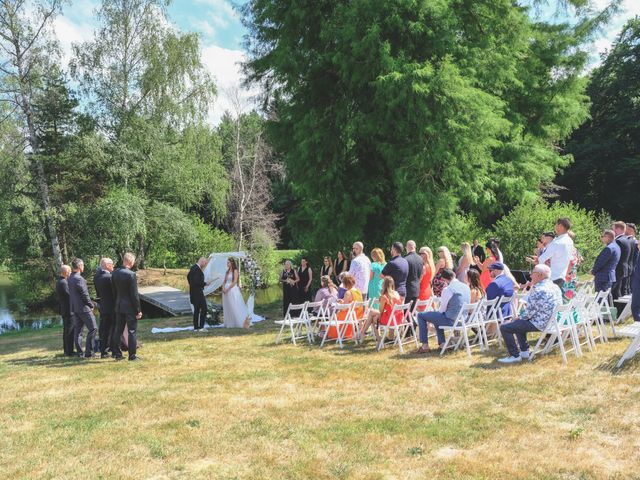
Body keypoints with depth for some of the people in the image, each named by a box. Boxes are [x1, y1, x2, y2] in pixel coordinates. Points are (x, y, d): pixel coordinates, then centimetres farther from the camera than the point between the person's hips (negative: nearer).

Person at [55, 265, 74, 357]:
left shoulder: (59, 281, 12)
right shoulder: (63, 283, -20)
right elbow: (69, 295, -24)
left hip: (63, 310, 10)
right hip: (68, 310, -10)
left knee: (66, 331, 17)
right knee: (70, 331, -5)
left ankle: (66, 350, 24)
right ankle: (69, 351, -3)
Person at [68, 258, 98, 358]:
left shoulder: (70, 278, 10)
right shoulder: (79, 278, -18)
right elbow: (85, 295, -18)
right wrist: (91, 305, -4)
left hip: (74, 308, 9)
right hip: (83, 308, -9)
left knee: (77, 330, 11)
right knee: (92, 329, -5)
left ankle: (79, 352, 14)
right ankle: (89, 352, -7)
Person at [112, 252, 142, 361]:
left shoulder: (114, 274, 2)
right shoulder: (131, 274, -18)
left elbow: (114, 291, 9)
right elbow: (134, 294, -16)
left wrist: (117, 303, 18)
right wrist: (138, 310, -10)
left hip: (118, 306, 6)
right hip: (130, 307, -6)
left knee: (118, 330, 14)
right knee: (132, 331, 1)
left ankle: (117, 354, 21)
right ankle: (132, 356, 4)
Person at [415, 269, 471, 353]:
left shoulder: (447, 290, -18)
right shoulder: (466, 287, 5)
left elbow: (442, 309, -11)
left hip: (451, 320, -8)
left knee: (421, 315, 5)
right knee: (436, 316, 34)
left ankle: (425, 345, 6)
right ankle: (442, 343, 30)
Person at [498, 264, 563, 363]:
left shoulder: (539, 290, -24)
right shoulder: (555, 287, 6)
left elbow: (530, 311, -21)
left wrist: (521, 318, 0)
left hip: (540, 324, -10)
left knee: (504, 327, -4)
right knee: (518, 323, 30)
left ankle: (515, 356, 3)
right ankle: (524, 352, 28)